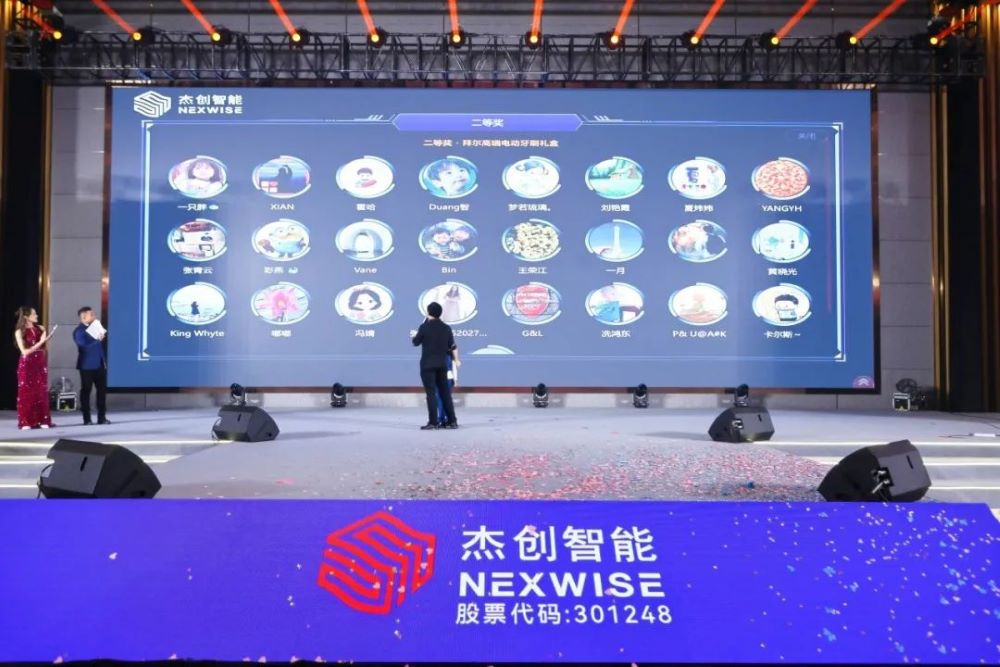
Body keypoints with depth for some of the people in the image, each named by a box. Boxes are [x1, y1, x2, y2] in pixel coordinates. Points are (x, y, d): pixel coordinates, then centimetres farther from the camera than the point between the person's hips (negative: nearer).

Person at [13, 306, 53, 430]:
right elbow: (25, 351, -12)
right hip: (27, 365, -3)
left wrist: (46, 363, 7)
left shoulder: (41, 328, 7)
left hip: (40, 364, 4)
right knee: (26, 393, 0)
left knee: (41, 392, 4)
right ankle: (26, 422, 5)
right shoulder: (19, 332, -4)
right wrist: (40, 342, -18)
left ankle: (42, 420, 8)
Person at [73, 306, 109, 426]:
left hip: (99, 364, 7)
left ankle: (102, 417, 11)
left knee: (102, 390, 6)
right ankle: (87, 419, 7)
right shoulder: (79, 331, -9)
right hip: (87, 366, -7)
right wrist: (97, 340, -22)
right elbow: (84, 346, -21)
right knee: (86, 391, 2)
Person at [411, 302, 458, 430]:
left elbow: (416, 342, 3)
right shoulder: (446, 328, 3)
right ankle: (452, 420, 9)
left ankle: (433, 422, -5)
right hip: (442, 364, 4)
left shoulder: (424, 327, -8)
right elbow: (452, 347, 8)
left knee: (431, 393, -3)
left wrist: (416, 336, 21)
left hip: (428, 364, -4)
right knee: (445, 392, 9)